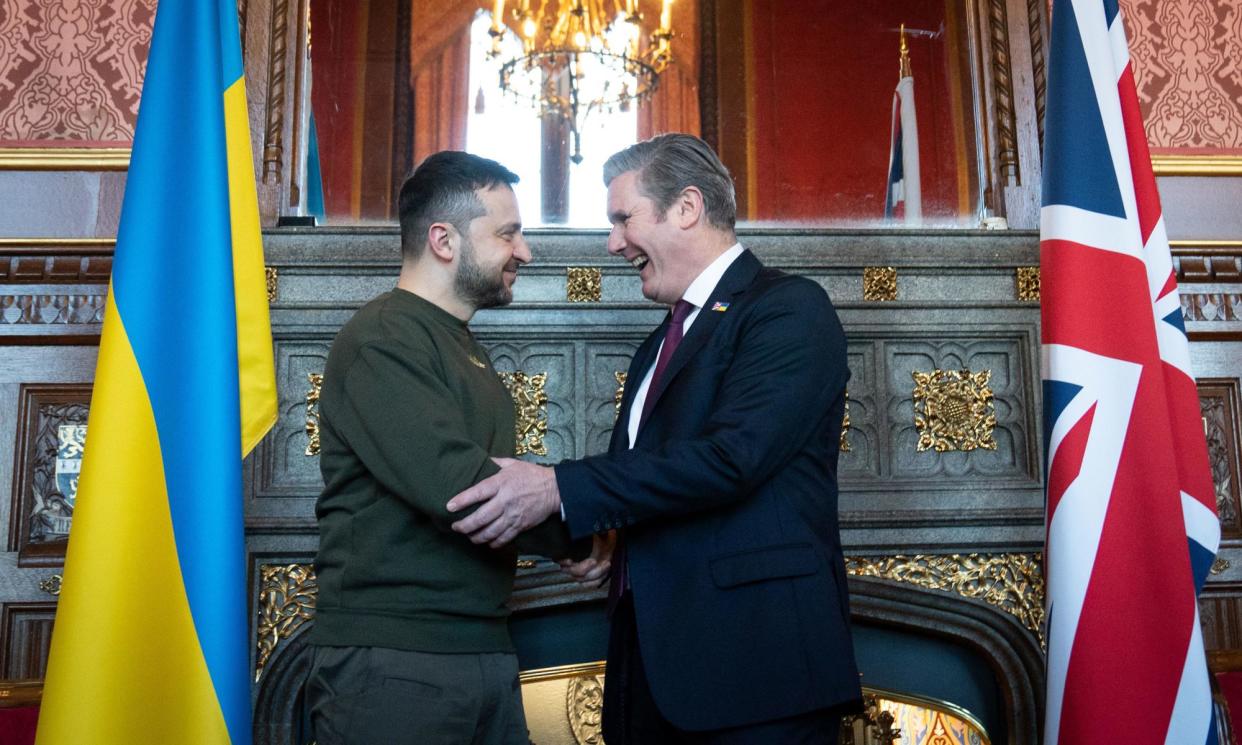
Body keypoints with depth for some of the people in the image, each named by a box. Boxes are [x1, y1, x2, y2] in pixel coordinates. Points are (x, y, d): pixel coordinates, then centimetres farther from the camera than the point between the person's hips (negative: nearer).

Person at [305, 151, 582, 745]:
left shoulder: (461, 346, 18)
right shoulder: (382, 339, -12)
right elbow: (456, 489, -23)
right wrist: (574, 531, -10)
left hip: (486, 650, 8)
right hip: (393, 661, -8)